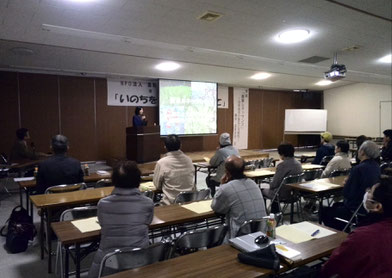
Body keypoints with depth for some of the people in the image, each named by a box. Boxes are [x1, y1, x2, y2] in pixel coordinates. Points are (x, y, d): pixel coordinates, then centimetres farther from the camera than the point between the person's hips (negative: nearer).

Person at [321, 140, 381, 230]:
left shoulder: (358, 169, -26)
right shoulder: (376, 166, 1)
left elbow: (346, 193, -21)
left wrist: (347, 182, -2)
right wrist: (349, 182, 6)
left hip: (358, 210, -9)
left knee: (325, 212, 8)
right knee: (336, 205, 29)